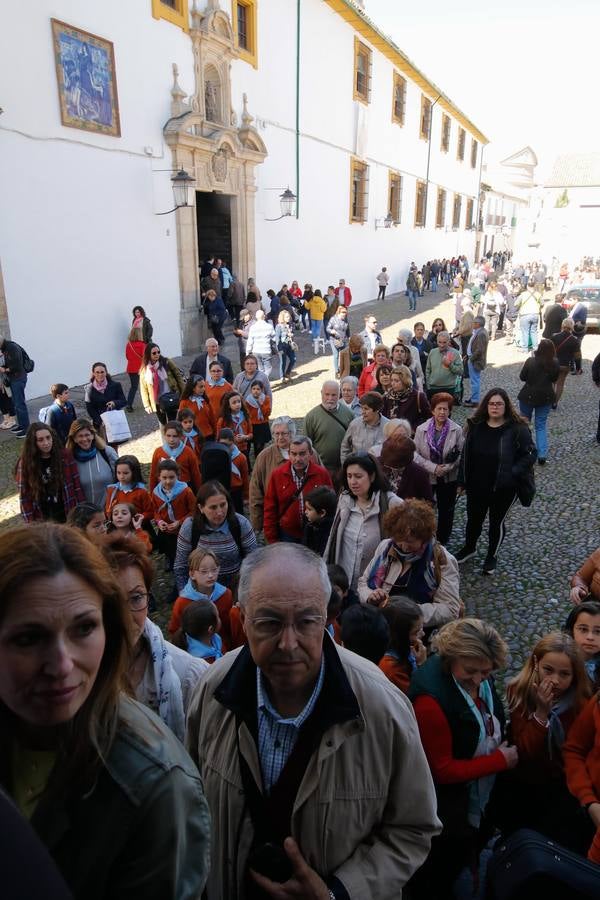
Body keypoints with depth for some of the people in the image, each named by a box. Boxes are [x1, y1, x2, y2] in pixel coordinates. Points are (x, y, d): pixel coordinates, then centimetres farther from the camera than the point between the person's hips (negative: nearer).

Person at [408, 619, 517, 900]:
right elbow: (443, 771, -27)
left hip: (482, 798, 8)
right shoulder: (430, 700, -36)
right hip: (449, 811, -7)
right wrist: (500, 760, -22)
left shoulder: (479, 677, -12)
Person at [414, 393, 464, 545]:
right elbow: (415, 453, -9)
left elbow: (462, 454, -6)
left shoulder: (457, 430, -9)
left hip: (449, 478, 0)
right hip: (426, 477, 0)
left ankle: (442, 541, 33)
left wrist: (447, 467, -19)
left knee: (446, 511, 14)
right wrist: (433, 467, -18)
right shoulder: (421, 429, -8)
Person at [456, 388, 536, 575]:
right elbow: (466, 454, 4)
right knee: (474, 518, 20)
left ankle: (492, 556, 36)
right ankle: (469, 547, 46)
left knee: (497, 522, 14)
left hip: (503, 488, -3)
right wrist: (462, 480, 4)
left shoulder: (517, 429, -15)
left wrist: (513, 474, -21)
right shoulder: (476, 425, -2)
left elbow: (530, 454, -10)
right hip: (476, 485, 4)